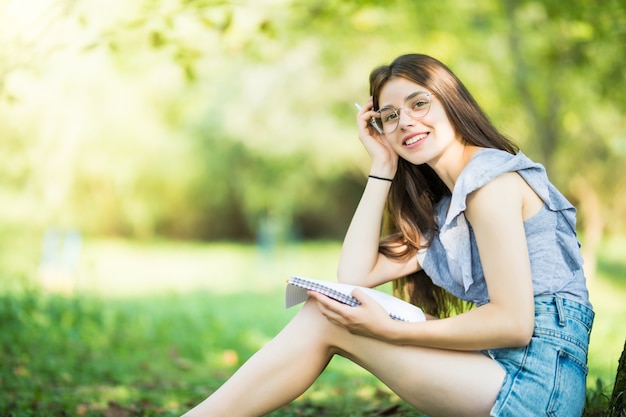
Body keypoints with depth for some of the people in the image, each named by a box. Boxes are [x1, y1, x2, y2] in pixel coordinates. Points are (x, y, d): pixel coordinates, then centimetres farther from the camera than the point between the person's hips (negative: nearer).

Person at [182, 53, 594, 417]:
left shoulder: (490, 176, -9)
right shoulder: (447, 206, 20)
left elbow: (514, 322, -17)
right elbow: (355, 274, 10)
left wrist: (389, 330, -19)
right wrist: (382, 168, 9)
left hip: (536, 380, -9)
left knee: (325, 319, -11)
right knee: (327, 309, 4)